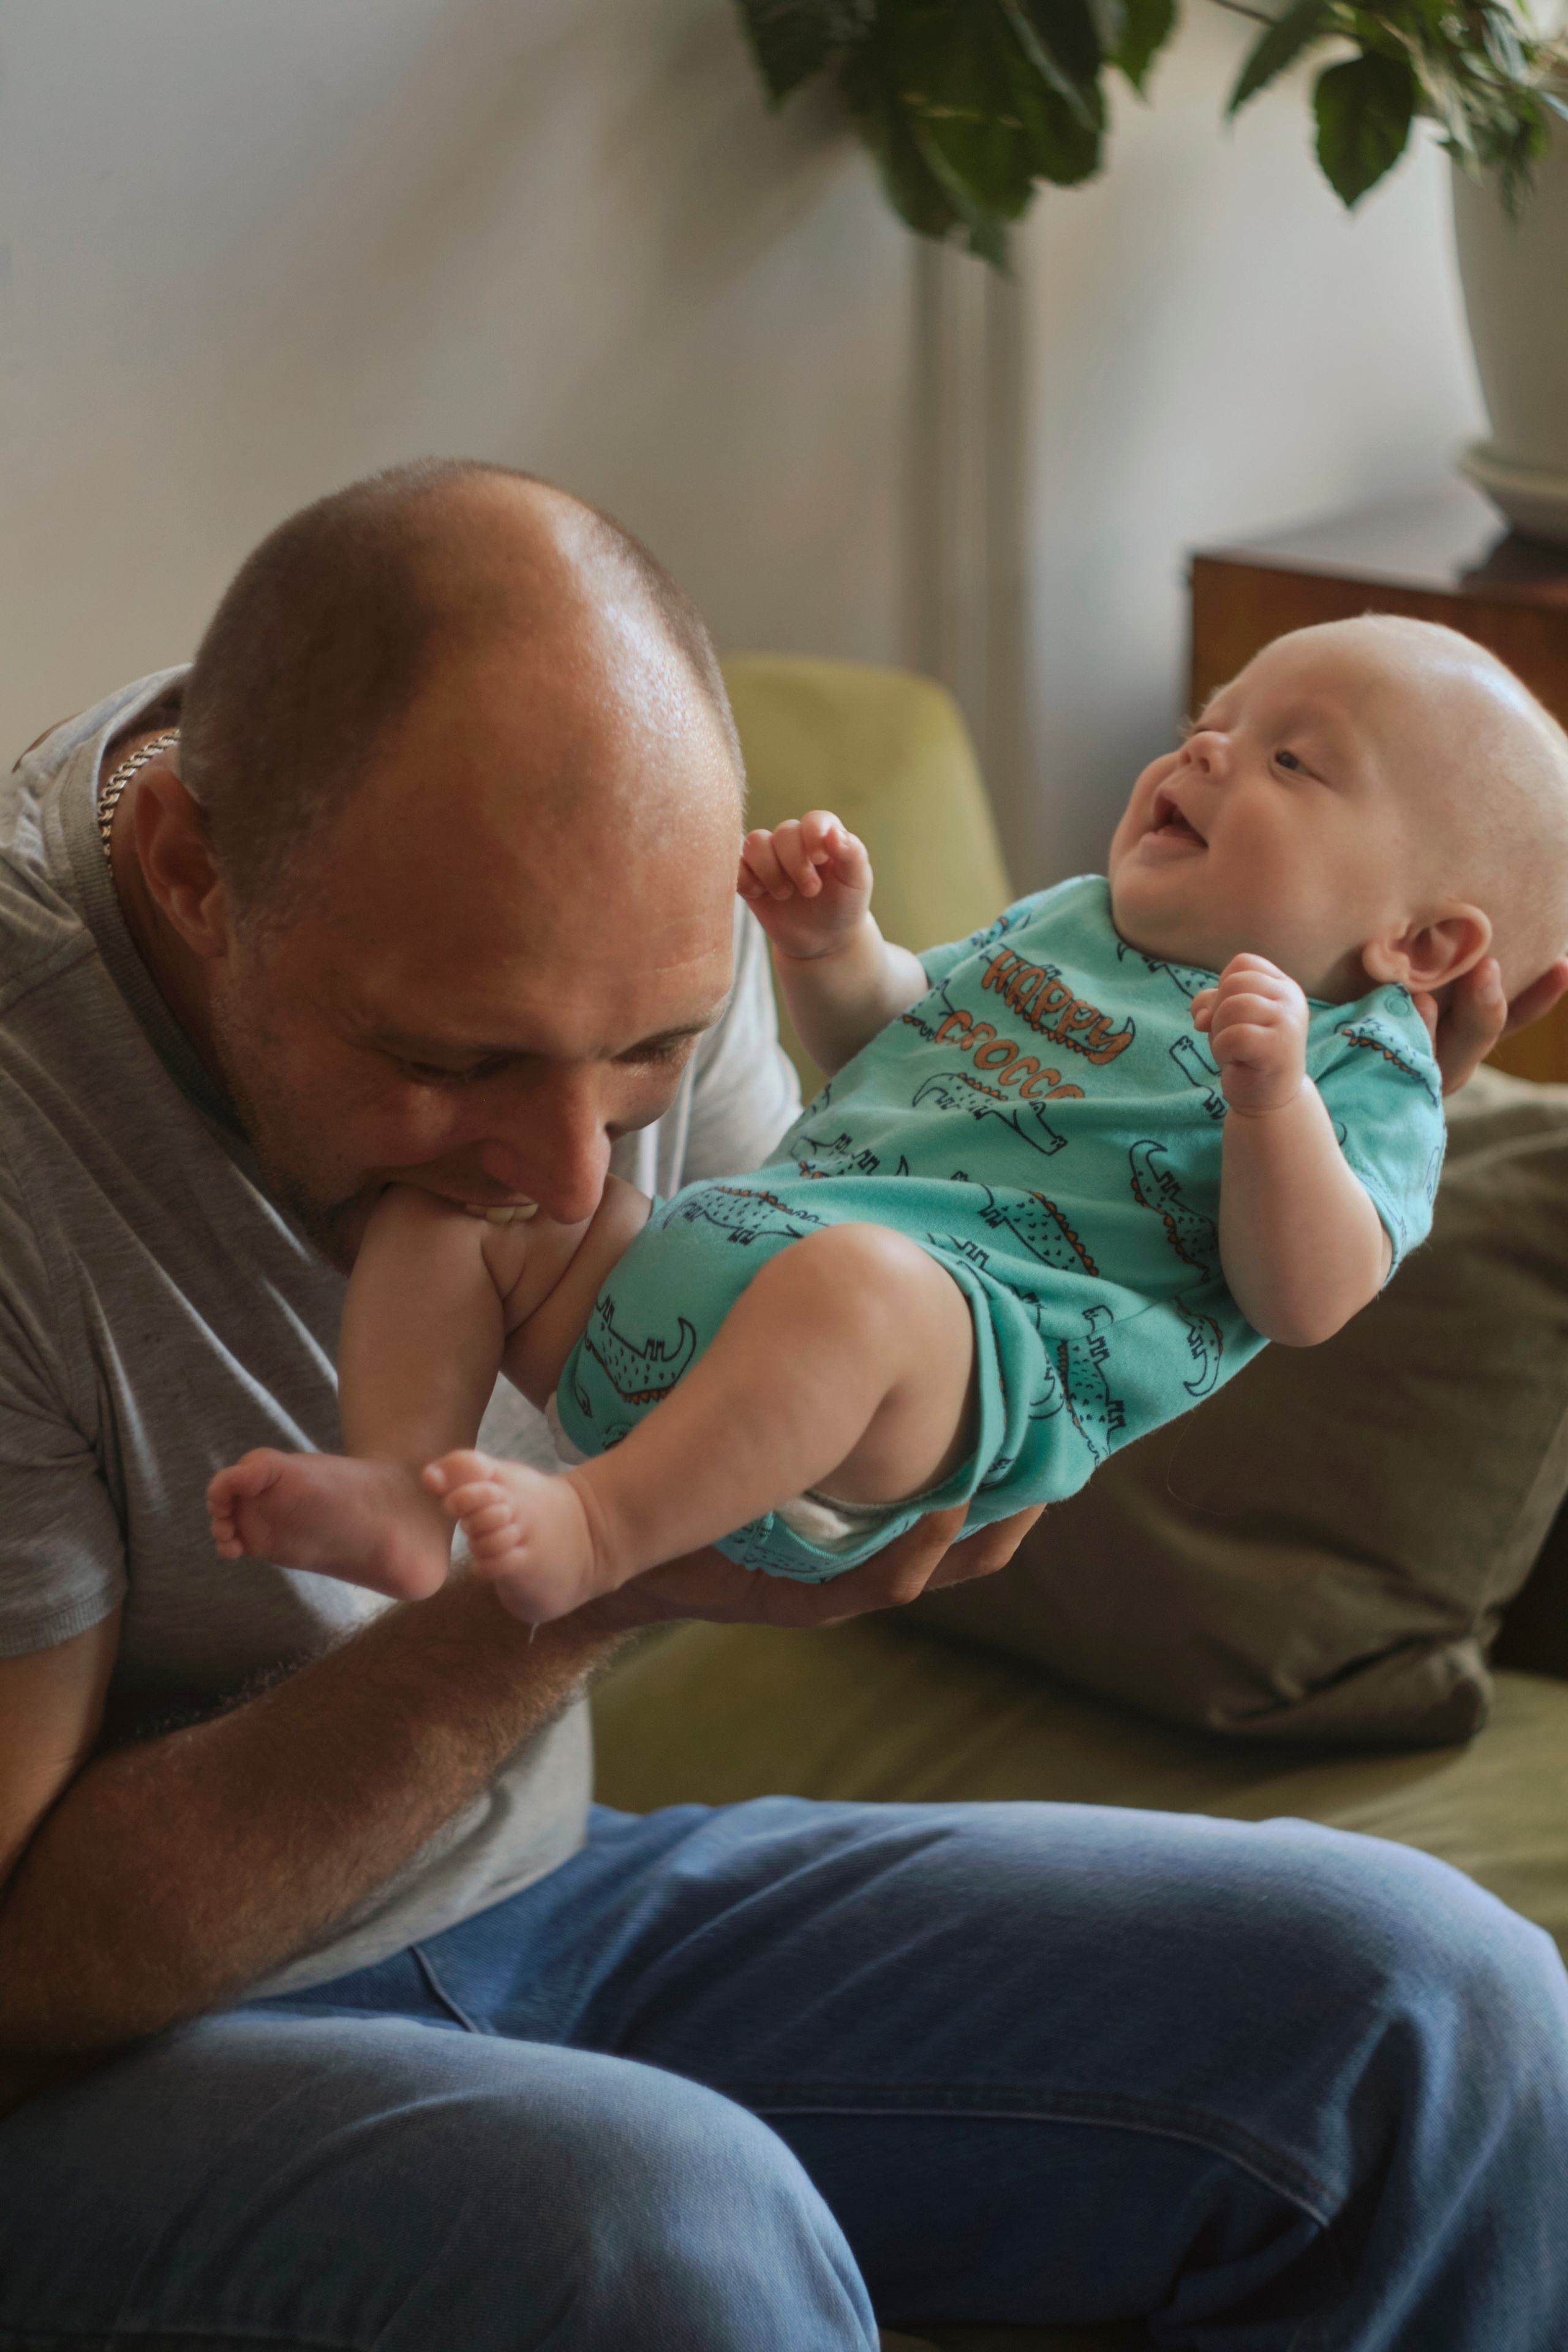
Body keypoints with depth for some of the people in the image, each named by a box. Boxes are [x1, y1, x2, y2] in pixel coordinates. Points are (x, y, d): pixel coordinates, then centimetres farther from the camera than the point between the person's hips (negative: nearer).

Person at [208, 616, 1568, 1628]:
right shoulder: (1069, 925, 29)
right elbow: (888, 1036, 40)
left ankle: (600, 1526, -37)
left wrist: (1273, 1100, -24)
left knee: (854, 1277, -42)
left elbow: (1310, 1302, -9)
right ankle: (399, 1496, -14)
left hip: (969, 1360, -8)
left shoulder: (1368, 1075, 6)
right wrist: (834, 949, 19)